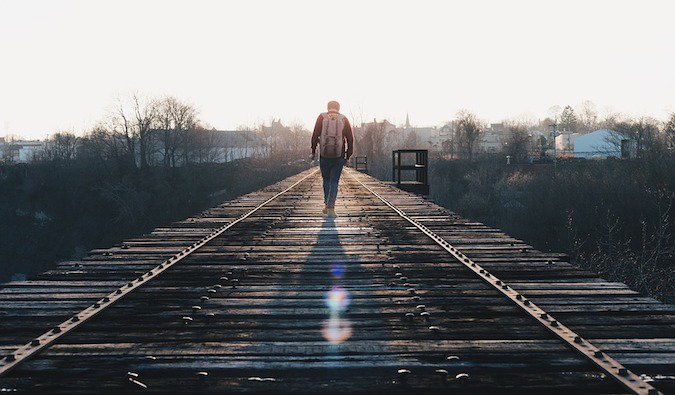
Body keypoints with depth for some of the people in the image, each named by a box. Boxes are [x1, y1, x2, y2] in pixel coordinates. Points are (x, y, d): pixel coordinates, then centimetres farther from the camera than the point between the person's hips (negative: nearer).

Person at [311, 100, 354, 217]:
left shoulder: (322, 117, 3)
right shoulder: (344, 119, 5)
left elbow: (315, 135, -3)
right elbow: (350, 138, 3)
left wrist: (313, 151, 4)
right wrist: (348, 155, 11)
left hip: (324, 155, 0)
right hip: (339, 156, 0)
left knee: (326, 180, 19)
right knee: (334, 182, 3)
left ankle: (327, 205, 22)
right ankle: (331, 208, -8)